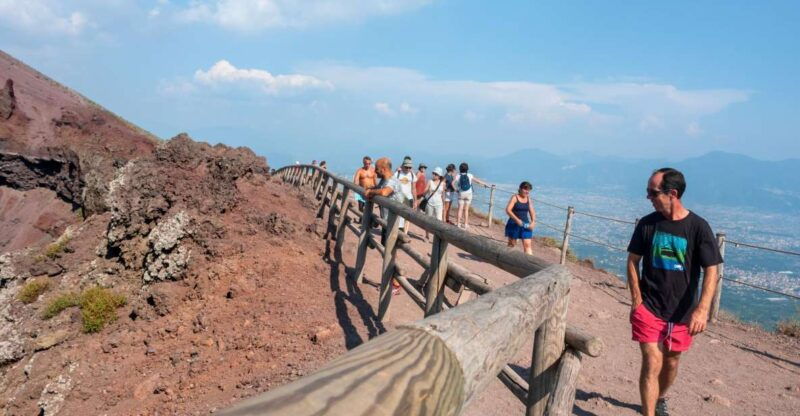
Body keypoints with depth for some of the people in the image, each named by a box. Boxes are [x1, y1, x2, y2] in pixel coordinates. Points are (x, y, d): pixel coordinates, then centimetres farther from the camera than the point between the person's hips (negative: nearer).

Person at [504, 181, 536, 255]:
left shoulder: (529, 199, 7)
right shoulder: (514, 198, -7)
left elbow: (532, 212, 10)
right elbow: (508, 210, -15)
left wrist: (533, 221, -9)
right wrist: (517, 219, -24)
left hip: (525, 225, 3)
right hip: (514, 224, -3)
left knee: (527, 244, -4)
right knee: (511, 244, 9)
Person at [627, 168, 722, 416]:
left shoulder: (698, 227, -10)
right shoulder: (647, 224, -4)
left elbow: (711, 271, -11)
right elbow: (633, 261, 2)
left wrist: (702, 309, -21)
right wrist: (636, 300, -4)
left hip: (682, 311, 1)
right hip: (648, 307, 0)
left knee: (671, 362, 18)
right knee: (652, 363, -8)